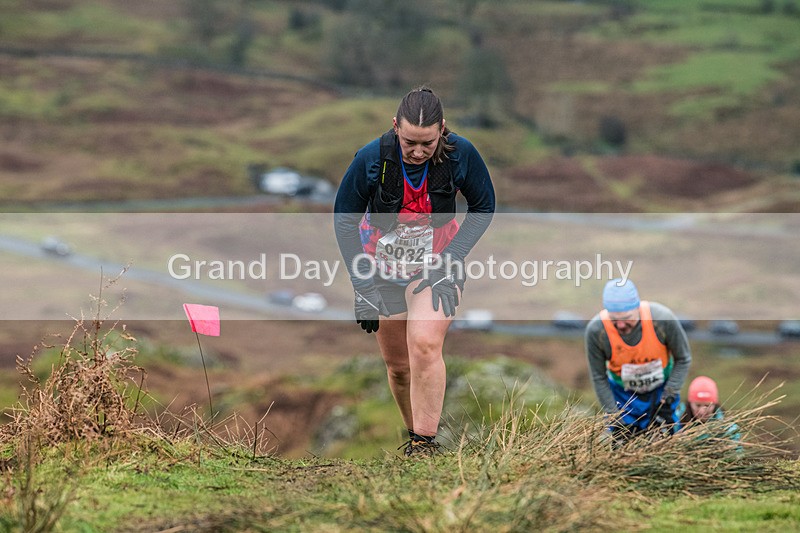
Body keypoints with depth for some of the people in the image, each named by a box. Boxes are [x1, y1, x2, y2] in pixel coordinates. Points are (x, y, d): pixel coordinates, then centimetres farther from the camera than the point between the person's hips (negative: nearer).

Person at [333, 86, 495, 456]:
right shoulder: (371, 159, -23)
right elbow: (344, 220, -9)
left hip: (437, 265, -1)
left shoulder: (461, 155, -22)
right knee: (398, 366, 8)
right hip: (382, 268, 1)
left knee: (425, 346, -23)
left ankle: (424, 443, -17)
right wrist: (363, 286, -14)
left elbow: (483, 208, -4)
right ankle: (415, 433, 31)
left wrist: (450, 258, -15)